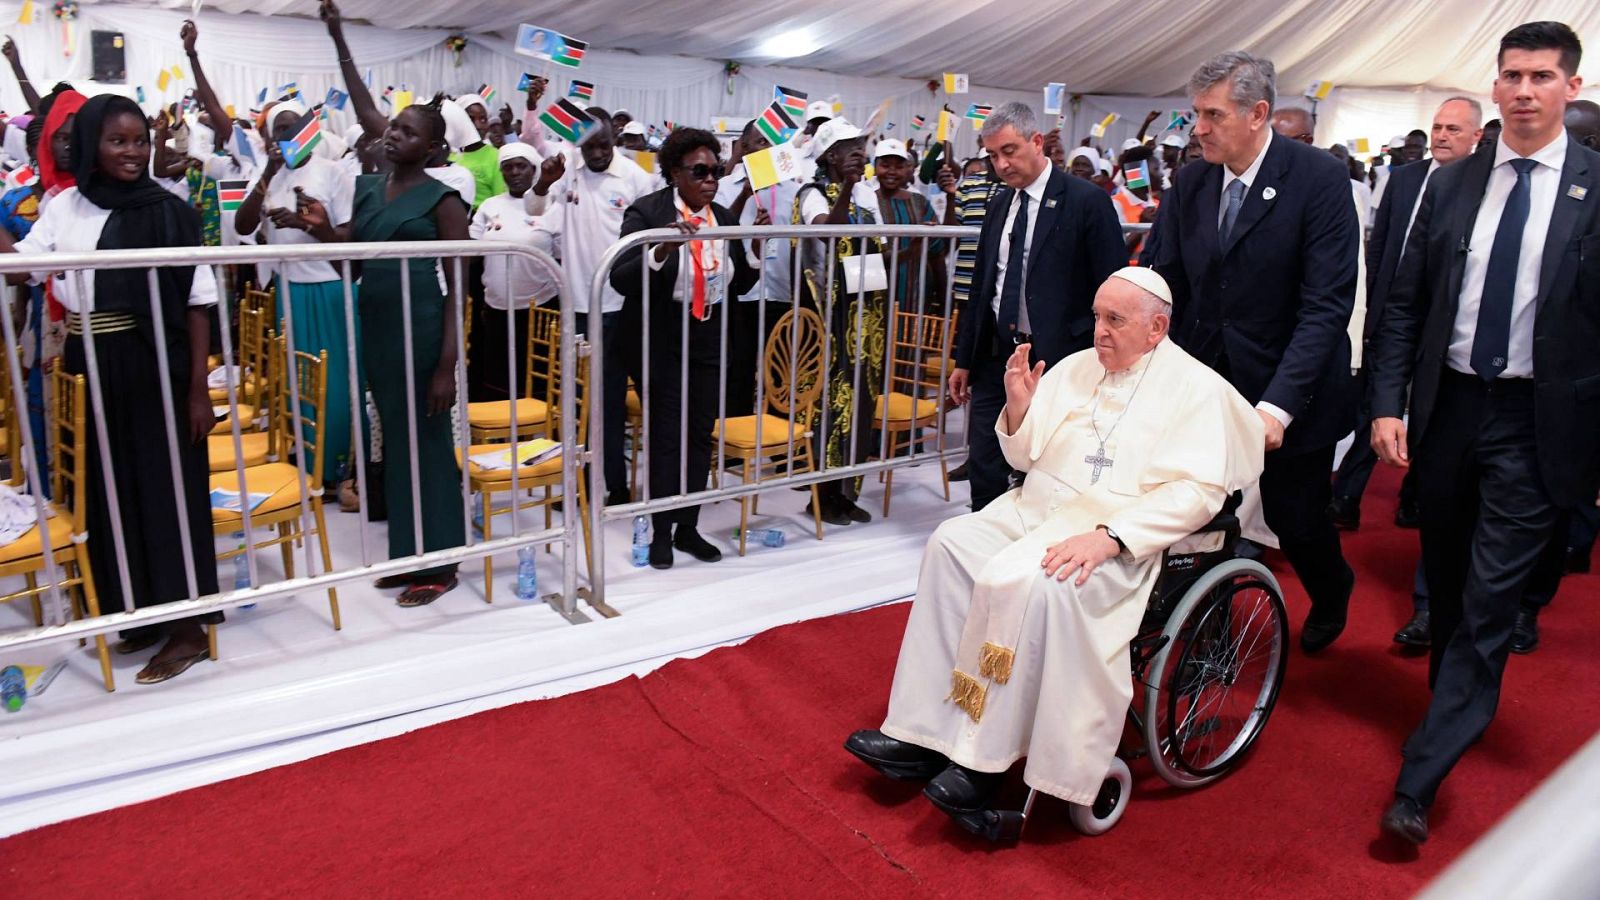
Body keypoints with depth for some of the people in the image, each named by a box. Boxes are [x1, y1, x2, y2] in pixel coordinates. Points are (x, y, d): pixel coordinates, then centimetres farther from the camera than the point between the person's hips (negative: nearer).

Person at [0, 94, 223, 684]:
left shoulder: (168, 211, -5)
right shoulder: (65, 208, 7)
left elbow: (197, 303, -6)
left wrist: (198, 388, -9)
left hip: (158, 370, -4)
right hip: (97, 374, 5)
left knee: (167, 489, 1)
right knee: (114, 489, 11)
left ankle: (189, 625, 12)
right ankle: (147, 610, 27)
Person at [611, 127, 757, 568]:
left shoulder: (725, 218, 7)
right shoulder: (646, 212, -10)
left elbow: (740, 284, 11)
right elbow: (621, 279, -18)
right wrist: (662, 248, -32)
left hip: (711, 340, 5)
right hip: (664, 341, -5)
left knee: (701, 436, 10)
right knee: (666, 438, 2)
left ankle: (688, 527, 23)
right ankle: (661, 532, 16)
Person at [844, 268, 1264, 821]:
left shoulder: (1195, 386, -1)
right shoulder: (1076, 367, 15)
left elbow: (1198, 490, -12)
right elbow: (1026, 456, 18)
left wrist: (1108, 537, -24)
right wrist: (1019, 406, -4)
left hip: (1119, 535, -6)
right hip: (1036, 507, 6)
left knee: (1023, 582, -33)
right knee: (952, 543, -19)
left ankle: (984, 761, -21)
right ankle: (924, 733, -19)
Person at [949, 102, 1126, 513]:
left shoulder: (1088, 201, -8)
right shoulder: (999, 205, 12)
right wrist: (964, 359, 16)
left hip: (1056, 361, -6)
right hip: (996, 357, 6)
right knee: (984, 470, 7)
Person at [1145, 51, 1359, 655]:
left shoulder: (1320, 179, -13)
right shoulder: (1190, 184, 0)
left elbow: (1327, 305, -18)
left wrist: (1279, 403, -26)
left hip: (1289, 395, -3)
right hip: (1205, 387, 3)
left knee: (1295, 520, 11)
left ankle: (1332, 595, 45)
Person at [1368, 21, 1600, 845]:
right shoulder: (1451, 185, 6)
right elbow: (1404, 304, 6)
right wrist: (1387, 403, -3)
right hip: (1447, 406, 4)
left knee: (1489, 600, -4)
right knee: (1447, 586, 17)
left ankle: (1419, 781, 2)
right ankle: (1458, 710, 41)